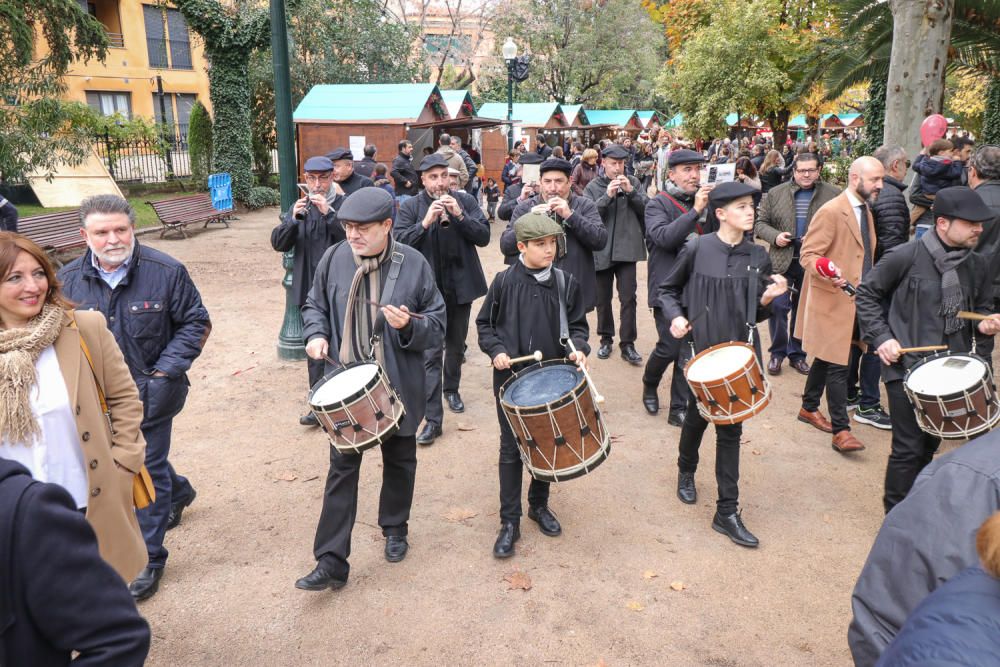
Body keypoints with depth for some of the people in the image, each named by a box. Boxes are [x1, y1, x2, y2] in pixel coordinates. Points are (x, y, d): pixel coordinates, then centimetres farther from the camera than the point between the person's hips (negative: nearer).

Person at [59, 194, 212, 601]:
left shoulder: (165, 271, -14)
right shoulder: (68, 280, -4)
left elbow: (196, 324, -7)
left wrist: (165, 372, -14)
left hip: (150, 391, -5)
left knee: (148, 469, 2)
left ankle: (149, 559, 16)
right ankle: (178, 493, 54)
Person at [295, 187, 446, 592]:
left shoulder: (414, 264, -10)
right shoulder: (334, 259, -5)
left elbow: (437, 323, -5)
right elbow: (315, 305, 11)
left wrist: (409, 326, -25)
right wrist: (316, 334, -8)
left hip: (398, 387, 0)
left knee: (399, 461, 18)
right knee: (342, 468, 3)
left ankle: (394, 528, 43)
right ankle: (331, 562, 11)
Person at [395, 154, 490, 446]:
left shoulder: (465, 201, 1)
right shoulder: (411, 208, -3)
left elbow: (484, 236, -6)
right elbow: (400, 242, -13)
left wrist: (459, 215, -20)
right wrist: (425, 222, -25)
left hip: (460, 286, 3)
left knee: (456, 345, 19)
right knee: (431, 352, -7)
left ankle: (451, 389, 44)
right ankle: (433, 419, -5)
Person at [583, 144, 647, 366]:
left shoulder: (633, 182, 4)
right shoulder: (593, 186, 1)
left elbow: (647, 209, -2)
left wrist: (630, 191, -16)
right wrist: (607, 195, -22)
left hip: (627, 248, 0)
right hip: (602, 250, 0)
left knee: (628, 298, -2)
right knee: (603, 298, 11)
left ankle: (627, 344, 6)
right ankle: (606, 339, 26)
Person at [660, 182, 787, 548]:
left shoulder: (757, 256, 1)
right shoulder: (696, 249, -8)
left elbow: (758, 312, 9)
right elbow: (666, 289, 4)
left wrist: (768, 297, -12)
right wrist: (676, 316, -13)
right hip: (702, 347, -2)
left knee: (730, 426, 4)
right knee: (698, 415, 14)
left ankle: (727, 512, 11)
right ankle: (686, 471, 46)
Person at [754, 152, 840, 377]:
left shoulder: (834, 194, 1)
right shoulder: (776, 194, 4)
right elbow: (760, 223, 7)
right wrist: (775, 236, -11)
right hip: (782, 261, 0)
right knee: (777, 306, -5)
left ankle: (797, 354, 24)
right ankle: (777, 352, 12)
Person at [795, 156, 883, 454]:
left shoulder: (865, 210, 13)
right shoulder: (831, 211, -15)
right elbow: (808, 255, -18)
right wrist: (828, 273, -36)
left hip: (857, 300, 9)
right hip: (833, 300, -9)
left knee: (827, 359, 18)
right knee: (838, 365, -7)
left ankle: (809, 408, 32)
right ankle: (841, 430, -2)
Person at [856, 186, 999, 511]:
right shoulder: (907, 256, -13)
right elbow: (866, 293, -4)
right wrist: (881, 338, -12)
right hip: (906, 367, -6)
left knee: (929, 444, 17)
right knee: (909, 449, -3)